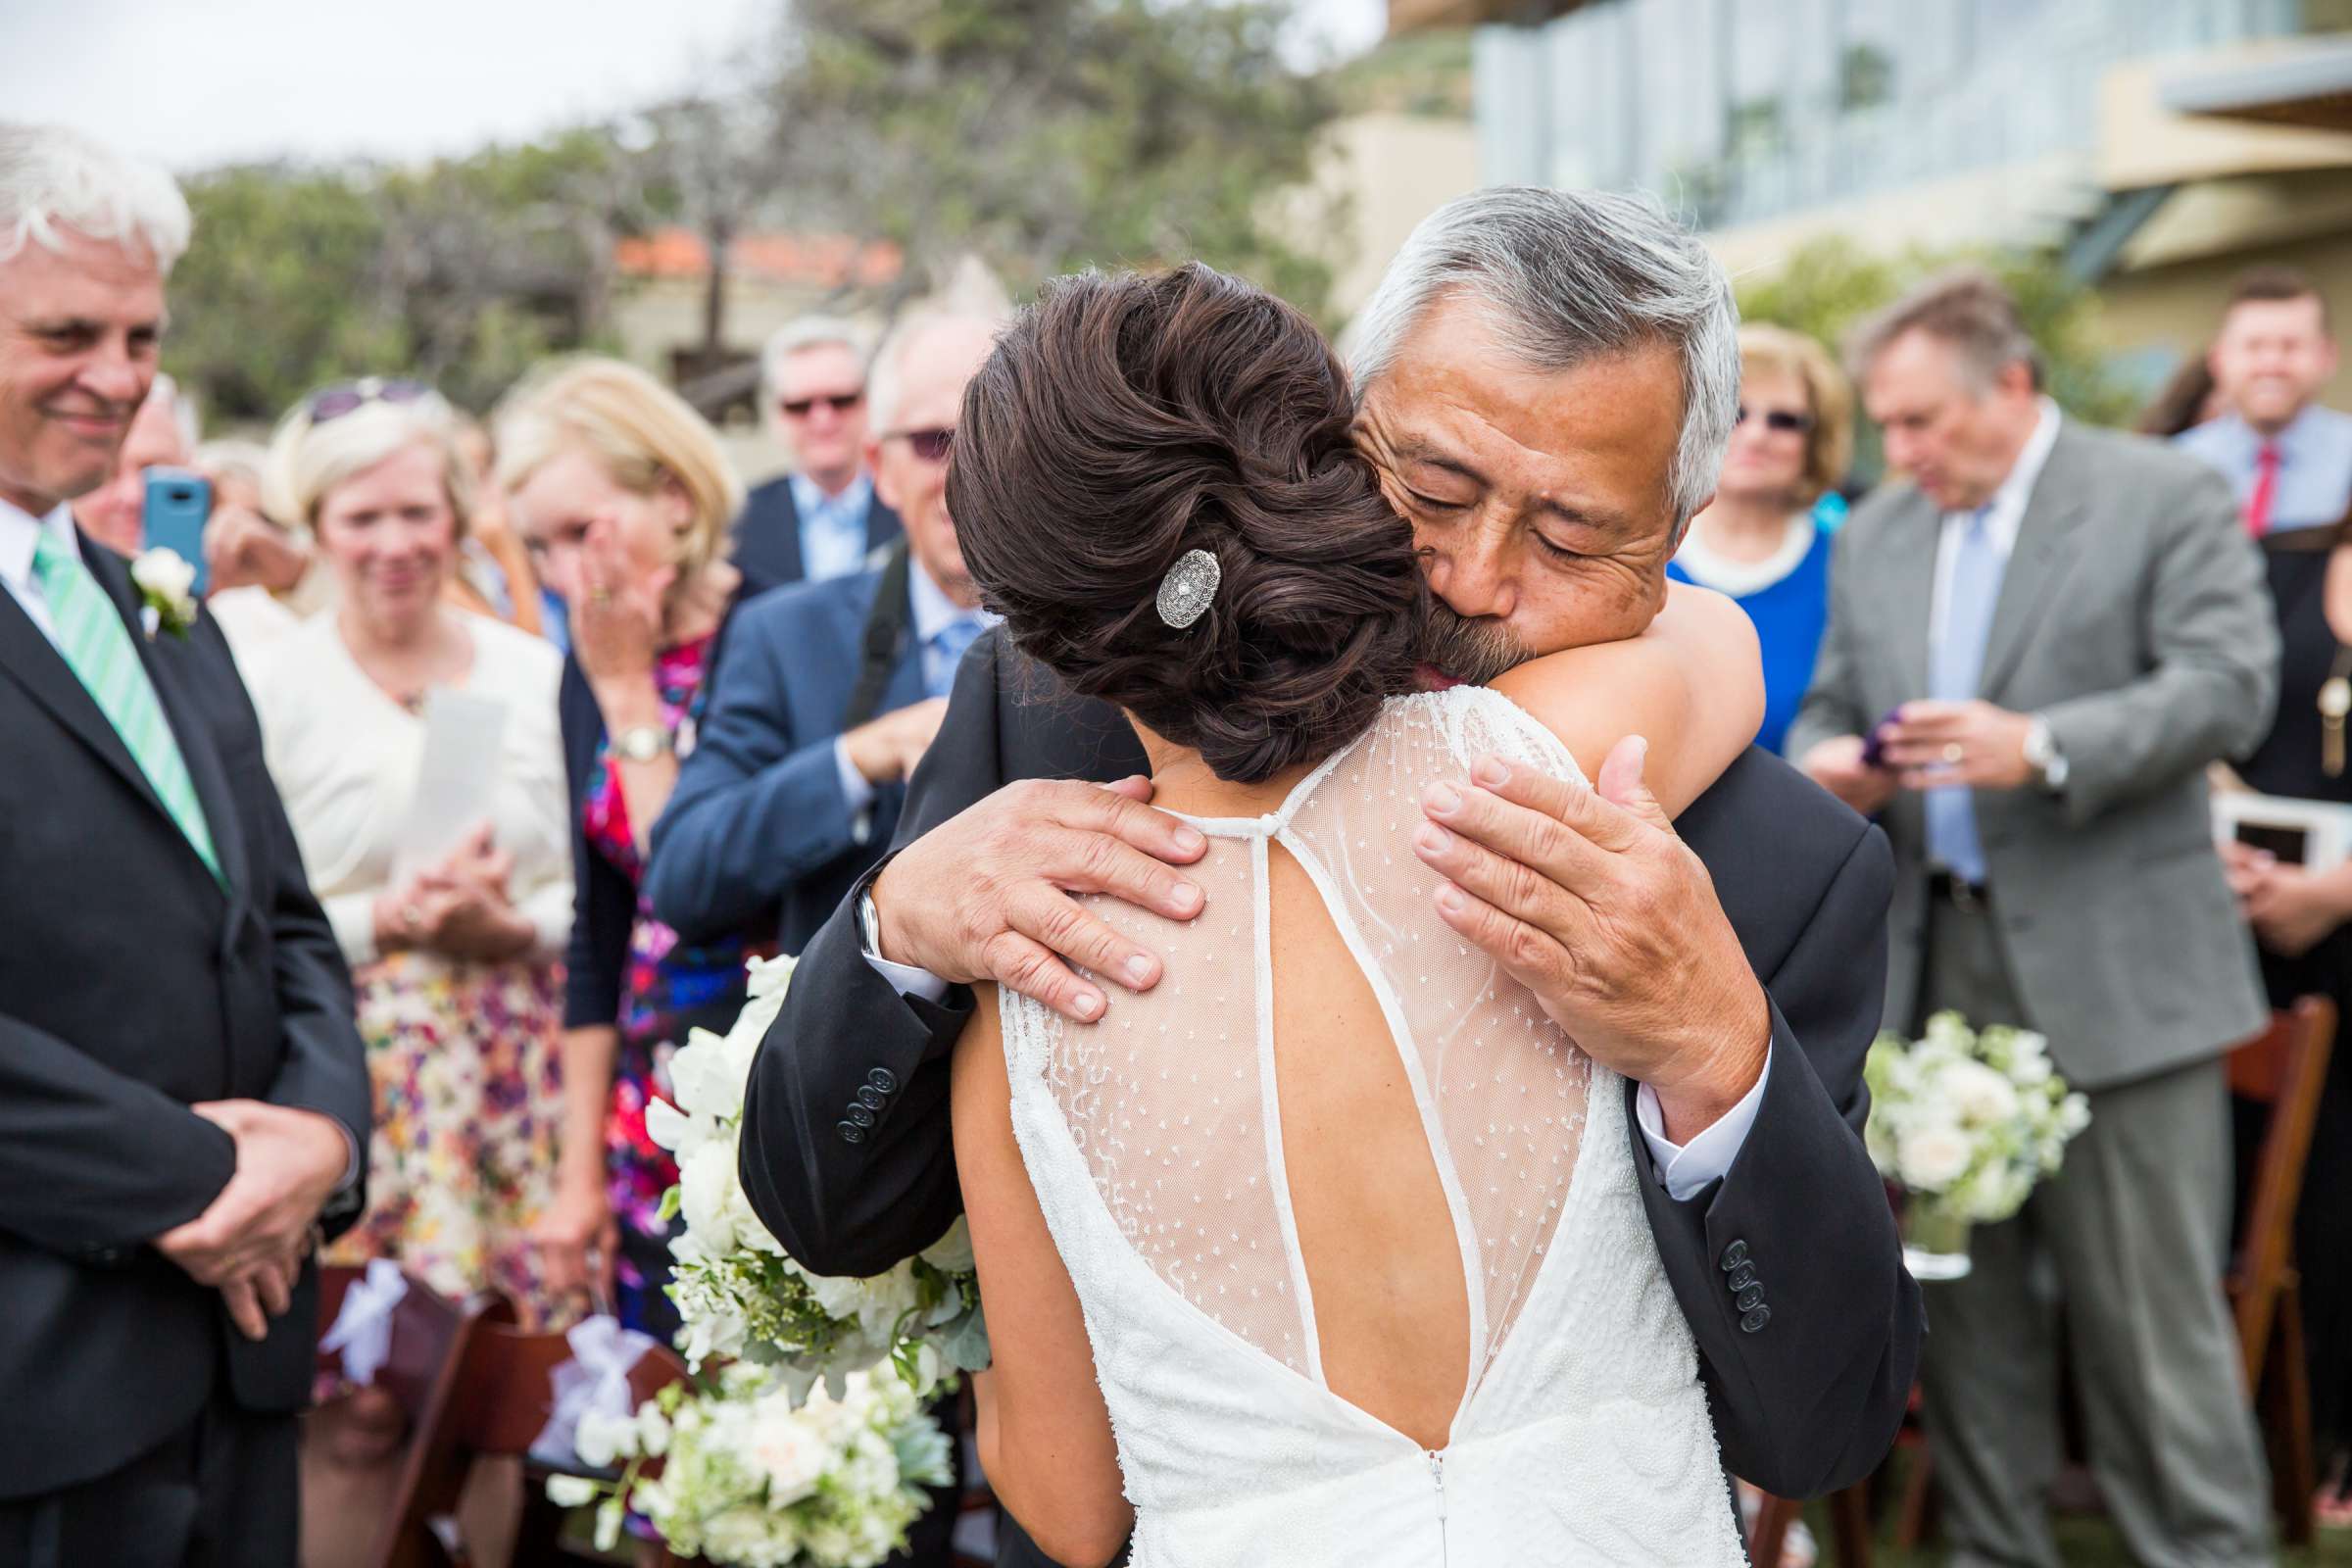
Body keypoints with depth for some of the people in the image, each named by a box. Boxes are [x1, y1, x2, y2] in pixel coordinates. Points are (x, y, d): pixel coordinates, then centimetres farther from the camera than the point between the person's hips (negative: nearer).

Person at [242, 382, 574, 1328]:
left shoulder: (535, 674, 7)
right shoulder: (267, 690, -1)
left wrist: (513, 928, -10)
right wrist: (387, 921, -15)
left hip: (525, 1067, 3)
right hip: (358, 1079, -2)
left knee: (543, 1318, 0)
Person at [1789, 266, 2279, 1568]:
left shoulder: (2164, 498, -1)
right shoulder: (1875, 535, 15)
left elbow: (2229, 684, -10)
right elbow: (1830, 703, 21)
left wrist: (2043, 750, -23)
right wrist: (1826, 762, -4)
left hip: (2109, 973, -5)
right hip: (1932, 967, 5)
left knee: (2149, 1304, -1)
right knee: (1964, 1300, 11)